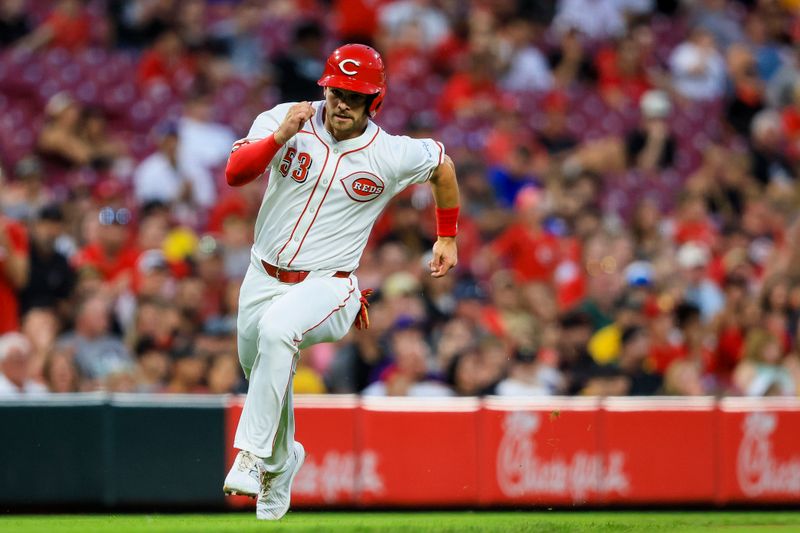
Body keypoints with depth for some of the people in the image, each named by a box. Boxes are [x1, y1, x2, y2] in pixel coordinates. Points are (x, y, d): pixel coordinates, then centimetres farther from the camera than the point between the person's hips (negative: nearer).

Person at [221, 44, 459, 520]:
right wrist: (280, 137, -33)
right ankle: (281, 461, 50)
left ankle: (251, 457, -37)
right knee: (262, 378, 18)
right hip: (264, 278, 4)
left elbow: (443, 165, 12)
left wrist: (447, 238, 20)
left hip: (326, 284, -4)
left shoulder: (393, 156, -9)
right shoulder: (285, 120, -7)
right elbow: (235, 173, -18)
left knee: (278, 329, -36)